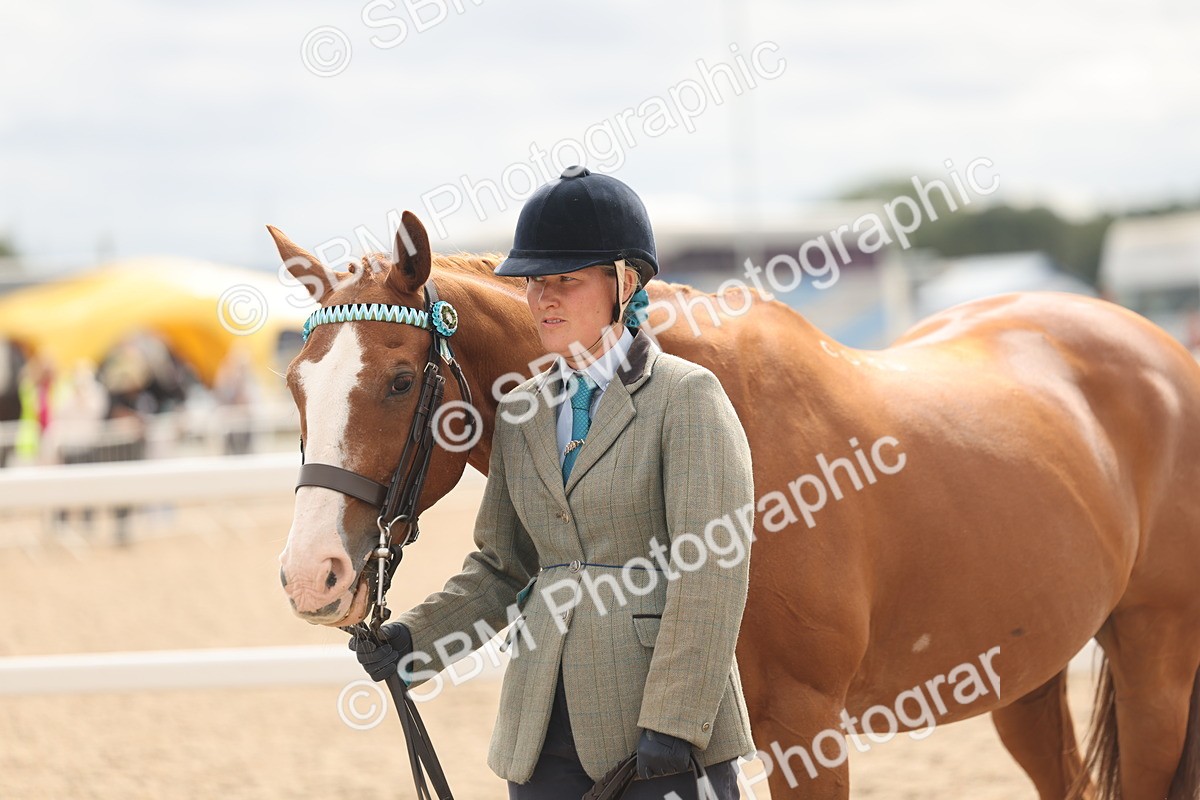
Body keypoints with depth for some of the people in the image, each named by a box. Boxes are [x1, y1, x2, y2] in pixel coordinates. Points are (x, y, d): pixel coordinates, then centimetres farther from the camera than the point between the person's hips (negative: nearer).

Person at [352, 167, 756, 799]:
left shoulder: (687, 397, -6)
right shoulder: (523, 411, 12)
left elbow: (711, 571, -13)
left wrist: (672, 722, -19)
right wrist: (414, 639, 2)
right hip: (546, 726, 6)